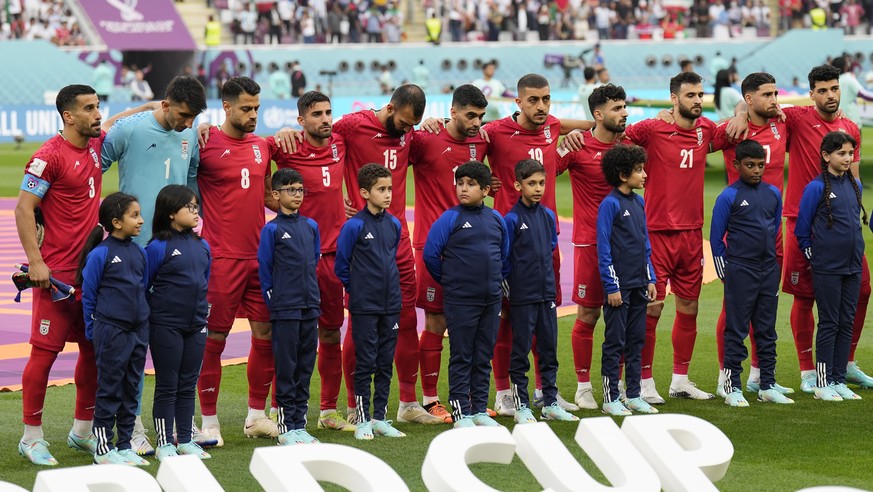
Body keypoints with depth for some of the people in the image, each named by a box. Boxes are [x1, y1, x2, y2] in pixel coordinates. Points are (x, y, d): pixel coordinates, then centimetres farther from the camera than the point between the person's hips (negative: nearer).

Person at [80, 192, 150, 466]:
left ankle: (124, 445, 19)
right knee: (109, 389, -1)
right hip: (111, 330, -6)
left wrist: (145, 323, 15)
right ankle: (103, 449, 6)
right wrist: (92, 331, -3)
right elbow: (88, 294, -5)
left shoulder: (140, 253, 7)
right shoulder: (100, 254, -10)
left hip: (138, 330, 6)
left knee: (131, 389, 11)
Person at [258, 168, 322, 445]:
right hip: (285, 310, -5)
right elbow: (265, 270, -3)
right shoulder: (272, 229, -5)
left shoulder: (311, 226, 10)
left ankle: (299, 424, 14)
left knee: (305, 366, 8)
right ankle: (286, 426, 3)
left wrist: (312, 296, 13)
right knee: (286, 368, -1)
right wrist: (274, 303, -3)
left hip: (310, 308, 5)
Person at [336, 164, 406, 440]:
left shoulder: (394, 225, 6)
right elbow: (341, 266, -3)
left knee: (385, 363, 9)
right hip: (364, 308, -5)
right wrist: (358, 289, 4)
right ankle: (363, 420, 6)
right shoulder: (354, 226, -10)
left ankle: (380, 418, 16)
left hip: (390, 305, 5)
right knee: (365, 363, -1)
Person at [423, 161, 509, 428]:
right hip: (460, 300, -5)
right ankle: (461, 413, 5)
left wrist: (497, 280, 12)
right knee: (461, 357, 1)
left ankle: (479, 410, 18)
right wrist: (449, 280, 2)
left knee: (484, 356, 10)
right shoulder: (450, 218, -7)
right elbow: (430, 254, -4)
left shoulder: (496, 219, 6)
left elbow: (505, 255, 18)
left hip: (491, 298, 5)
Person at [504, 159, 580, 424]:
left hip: (547, 293, 5)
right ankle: (521, 405, 8)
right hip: (523, 296, -5)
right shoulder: (511, 219, -10)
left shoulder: (548, 216, 6)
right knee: (521, 351, 2)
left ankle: (550, 404, 17)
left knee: (549, 349, 10)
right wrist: (510, 288, -4)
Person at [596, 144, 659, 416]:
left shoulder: (639, 202, 10)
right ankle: (610, 399, 4)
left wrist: (650, 279, 12)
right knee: (615, 342, -1)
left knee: (636, 340, 11)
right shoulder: (610, 204, -11)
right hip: (619, 286, -7)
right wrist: (611, 287, -14)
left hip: (639, 284, 7)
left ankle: (634, 396, 18)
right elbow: (603, 248, -12)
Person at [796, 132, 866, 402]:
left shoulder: (855, 185, 9)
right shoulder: (816, 188, -9)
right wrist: (815, 256, 1)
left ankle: (839, 381, 13)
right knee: (829, 324, -2)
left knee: (847, 324, 7)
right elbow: (802, 230, -3)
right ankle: (823, 383, 4)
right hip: (827, 269, -6)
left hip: (852, 267, 6)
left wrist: (854, 252, 15)